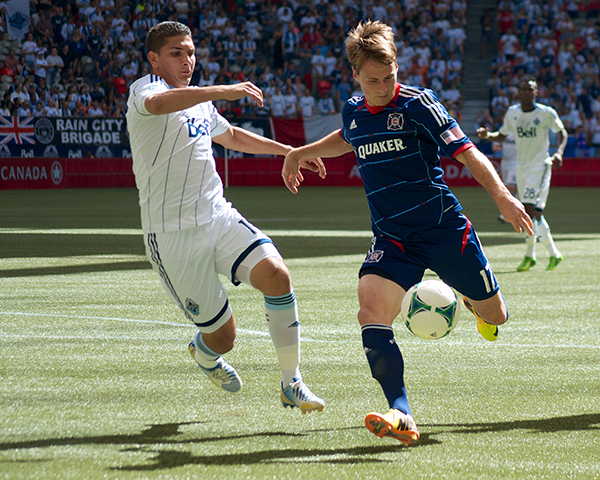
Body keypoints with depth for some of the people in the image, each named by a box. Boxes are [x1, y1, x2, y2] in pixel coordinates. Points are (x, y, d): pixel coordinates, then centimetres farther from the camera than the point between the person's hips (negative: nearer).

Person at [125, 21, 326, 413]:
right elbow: (157, 104, -36)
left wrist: (288, 150, 39)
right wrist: (225, 91, -41)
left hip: (219, 218, 7)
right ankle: (204, 353, 37)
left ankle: (292, 385, -7)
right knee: (223, 336, -3)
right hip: (172, 235, -6)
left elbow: (231, 135, 40)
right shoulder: (145, 88, -8)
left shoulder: (199, 102, 18)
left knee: (277, 275, -20)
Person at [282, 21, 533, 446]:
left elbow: (466, 152, -15)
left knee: (494, 316, 10)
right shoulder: (353, 113, 5)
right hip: (392, 240, 3)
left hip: (445, 229, -3)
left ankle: (475, 301, 51)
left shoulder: (417, 104, -11)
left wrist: (502, 195, -28)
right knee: (371, 311, -24)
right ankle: (402, 416, -32)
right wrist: (301, 153, 33)